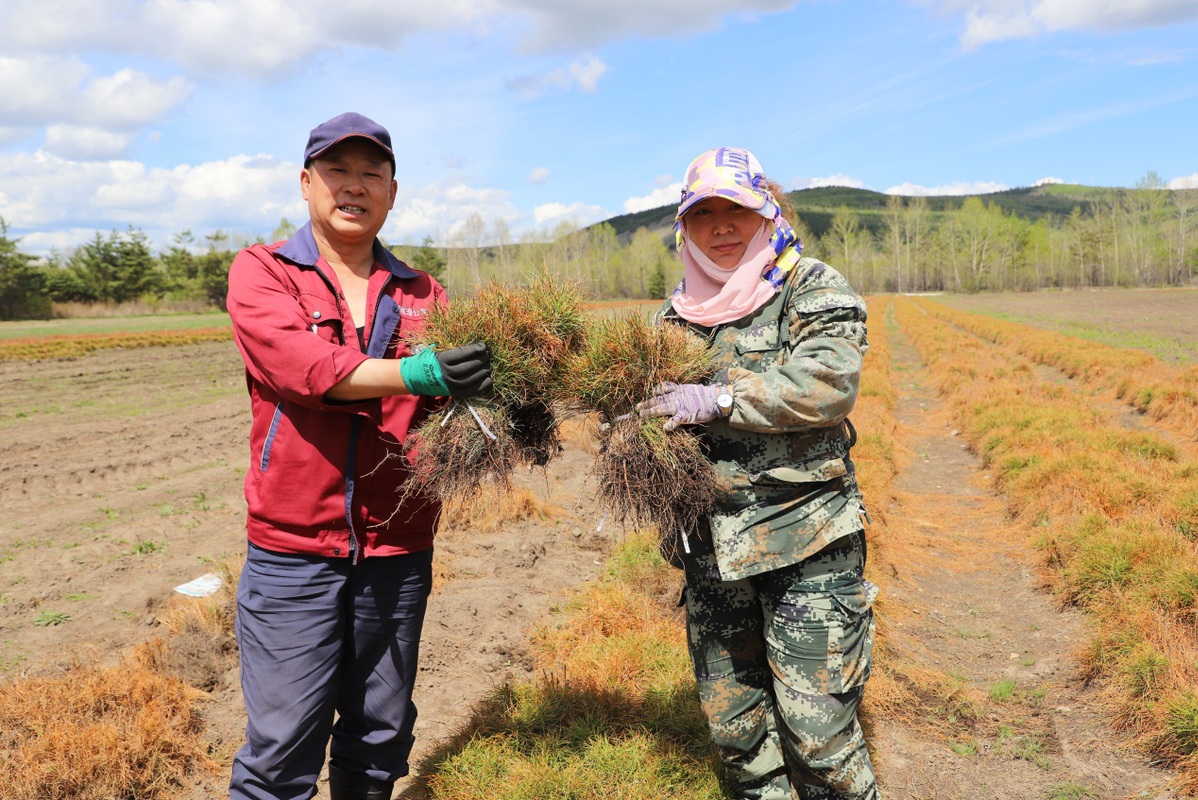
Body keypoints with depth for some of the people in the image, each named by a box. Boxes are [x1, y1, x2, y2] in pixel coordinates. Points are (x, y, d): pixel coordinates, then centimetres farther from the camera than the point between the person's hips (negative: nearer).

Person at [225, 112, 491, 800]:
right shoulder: (260, 272, 1)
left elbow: (462, 392, -3)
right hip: (293, 550, -3)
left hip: (400, 551, 3)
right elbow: (303, 367, -18)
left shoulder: (423, 296, 10)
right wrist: (417, 373, -31)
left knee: (380, 742, 15)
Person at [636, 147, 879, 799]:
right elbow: (643, 398, 18)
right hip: (710, 547, 6)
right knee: (731, 720, 16)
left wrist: (718, 401, -25)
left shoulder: (811, 289, -3)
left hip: (805, 546, -5)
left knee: (815, 726, -1)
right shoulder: (677, 312, 13)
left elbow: (829, 379, -20)